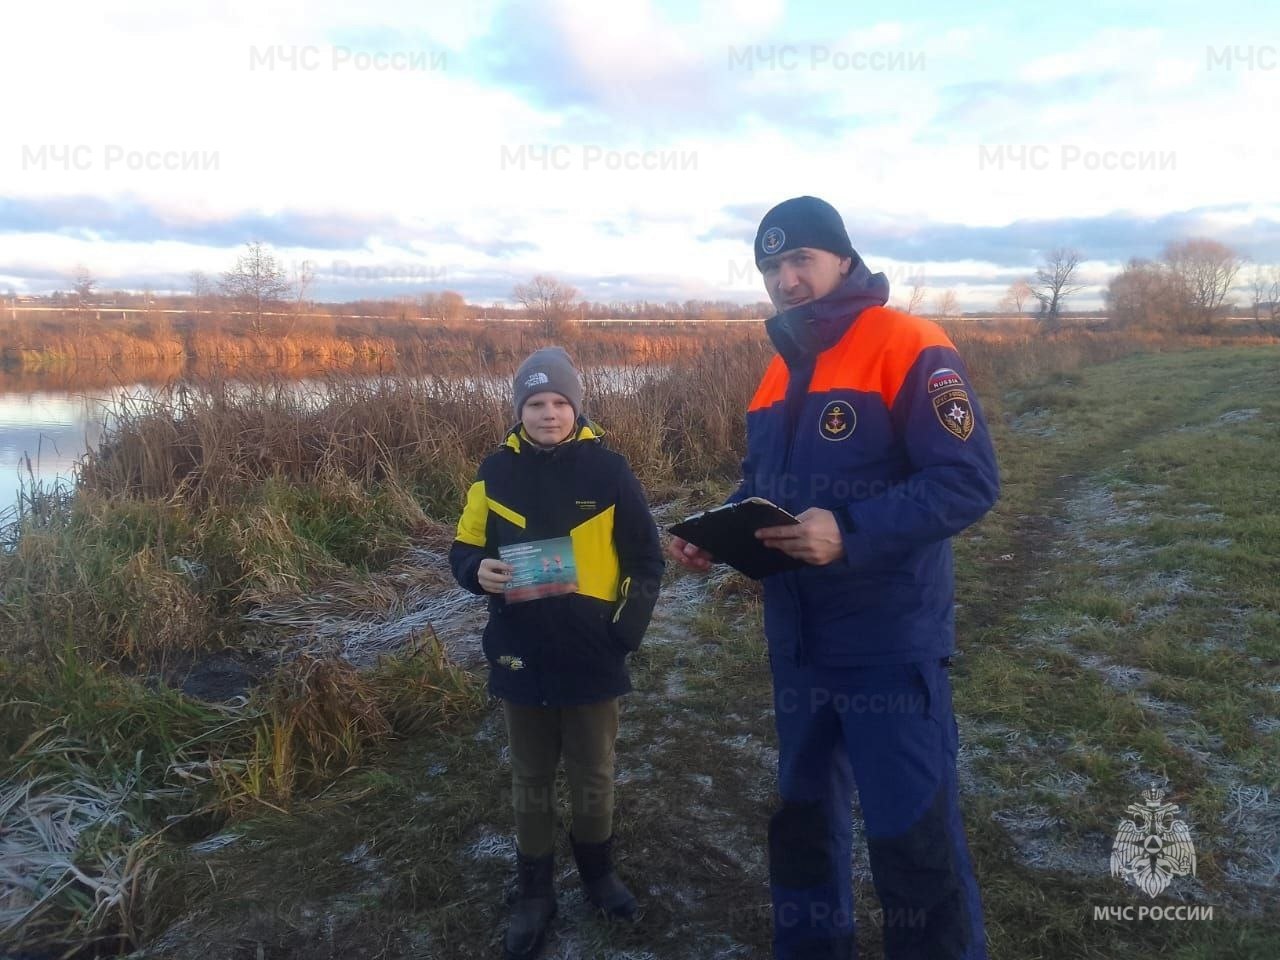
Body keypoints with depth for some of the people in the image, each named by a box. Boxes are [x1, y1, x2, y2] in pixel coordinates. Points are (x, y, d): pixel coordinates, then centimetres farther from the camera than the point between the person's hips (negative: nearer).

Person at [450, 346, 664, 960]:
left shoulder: (607, 470, -7)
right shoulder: (496, 471, -3)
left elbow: (645, 559, -2)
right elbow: (465, 548, 3)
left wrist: (629, 627, -10)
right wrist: (479, 571, -19)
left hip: (592, 654, -1)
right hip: (521, 655, 1)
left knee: (594, 776, 16)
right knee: (531, 780, 15)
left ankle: (598, 871, 40)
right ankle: (534, 892, 33)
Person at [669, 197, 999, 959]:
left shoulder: (909, 348, -12)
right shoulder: (777, 375, 11)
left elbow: (969, 481, -19)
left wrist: (852, 534, -29)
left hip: (891, 646, -7)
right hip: (799, 647, 8)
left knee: (912, 832, 3)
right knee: (804, 814, 20)